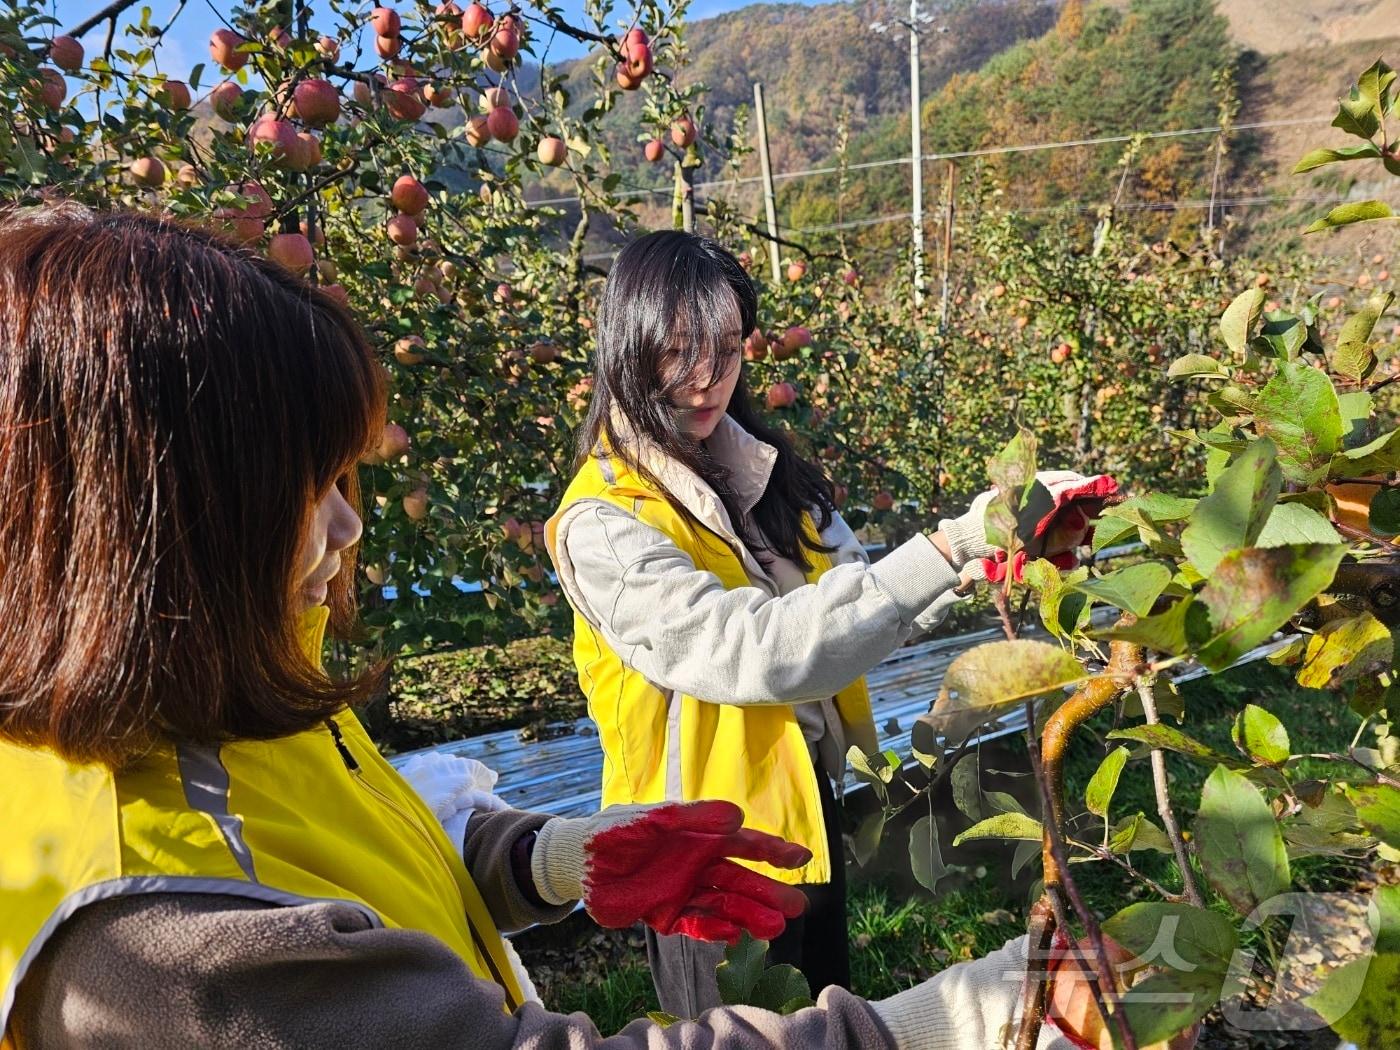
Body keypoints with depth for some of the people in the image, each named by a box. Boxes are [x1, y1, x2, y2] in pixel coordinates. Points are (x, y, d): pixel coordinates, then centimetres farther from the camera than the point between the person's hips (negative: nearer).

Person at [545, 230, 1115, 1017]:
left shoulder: (760, 468, -3)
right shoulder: (603, 526, -24)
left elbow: (853, 607, -4)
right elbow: (761, 651, -36)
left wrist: (989, 555, -19)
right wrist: (952, 548, -39)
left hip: (811, 808, 6)